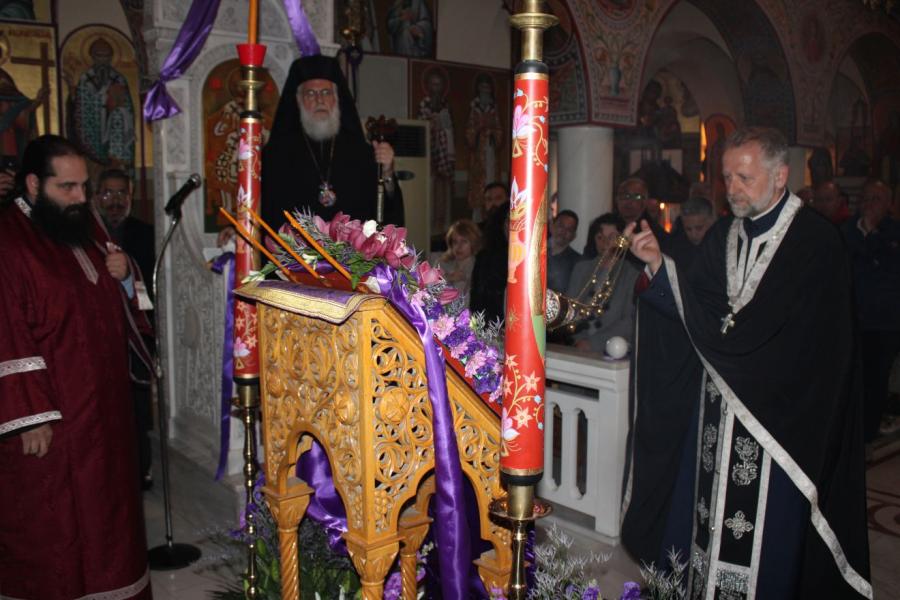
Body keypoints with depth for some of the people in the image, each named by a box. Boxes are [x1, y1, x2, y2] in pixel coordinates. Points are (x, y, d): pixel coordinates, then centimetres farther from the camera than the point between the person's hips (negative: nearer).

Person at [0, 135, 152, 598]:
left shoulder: (83, 226, 8)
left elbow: (108, 301, 23)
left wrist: (121, 273, 0)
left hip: (101, 402, 8)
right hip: (51, 414, -8)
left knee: (103, 512, 19)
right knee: (50, 527, 6)